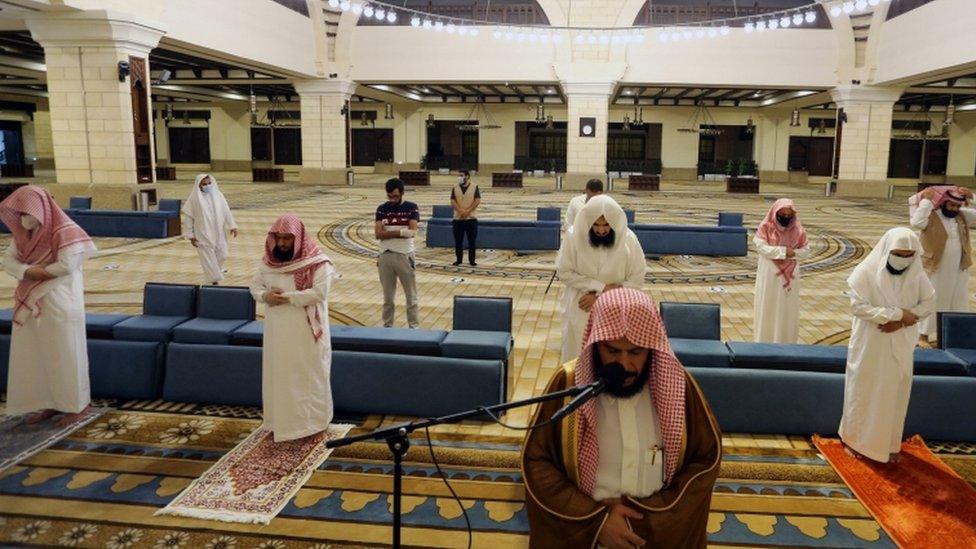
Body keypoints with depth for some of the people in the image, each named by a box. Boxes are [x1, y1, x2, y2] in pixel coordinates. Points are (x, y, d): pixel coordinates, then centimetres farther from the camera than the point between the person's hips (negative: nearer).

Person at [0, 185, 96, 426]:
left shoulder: (64, 231, -15)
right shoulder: (24, 233, 9)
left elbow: (67, 265, -22)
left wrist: (38, 272, -8)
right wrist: (27, 271, -15)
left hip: (59, 304, -8)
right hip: (32, 306, 8)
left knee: (65, 354, 1)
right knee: (35, 355, 12)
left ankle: (78, 404, 13)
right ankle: (49, 403, 24)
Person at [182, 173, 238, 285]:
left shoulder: (218, 195, 1)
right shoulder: (194, 199, -7)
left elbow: (226, 211, 3)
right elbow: (188, 217, -4)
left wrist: (232, 226, -4)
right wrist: (190, 235, -6)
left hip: (218, 234, 4)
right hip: (203, 235, -3)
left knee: (222, 256, 11)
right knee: (209, 259, -1)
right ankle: (214, 281, 8)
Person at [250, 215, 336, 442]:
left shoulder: (317, 263, -13)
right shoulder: (269, 261, 5)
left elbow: (319, 292, -20)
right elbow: (255, 285, 8)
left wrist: (288, 297, -22)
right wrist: (265, 295, -14)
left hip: (306, 330, -5)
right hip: (277, 329, 5)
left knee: (307, 376, 4)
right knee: (278, 374, 13)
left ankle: (310, 422, 17)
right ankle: (280, 420, 27)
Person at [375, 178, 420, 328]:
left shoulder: (411, 208, -2)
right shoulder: (382, 209, 4)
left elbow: (412, 232, -14)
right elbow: (378, 234, -7)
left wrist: (388, 231, -11)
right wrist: (401, 232, -15)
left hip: (405, 255, -2)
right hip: (385, 256, 2)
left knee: (411, 296, 6)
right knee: (387, 296, 12)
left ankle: (414, 326, 16)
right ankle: (387, 326, 23)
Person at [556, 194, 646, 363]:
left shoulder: (628, 240, -12)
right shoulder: (574, 236, -13)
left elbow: (636, 280, -8)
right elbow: (564, 272, -8)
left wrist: (598, 295, -15)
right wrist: (600, 287, -17)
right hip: (579, 311, 0)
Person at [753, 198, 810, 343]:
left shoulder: (797, 229, 1)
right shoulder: (766, 227, -7)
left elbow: (805, 249, 4)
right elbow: (761, 246, -16)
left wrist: (793, 253, -16)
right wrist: (783, 251, -19)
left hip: (790, 275, 3)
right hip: (770, 274, -2)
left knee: (787, 308, 7)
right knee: (768, 307, 3)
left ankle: (785, 340, 15)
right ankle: (765, 339, 12)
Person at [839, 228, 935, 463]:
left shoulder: (917, 273, -4)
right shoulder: (866, 272, -17)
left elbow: (929, 303, 1)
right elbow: (858, 306, -21)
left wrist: (901, 321, -15)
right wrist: (898, 313, -24)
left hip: (900, 345, 4)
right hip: (870, 344, -4)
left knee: (895, 393, 13)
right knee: (863, 391, 8)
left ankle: (889, 443, 29)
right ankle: (855, 439, 25)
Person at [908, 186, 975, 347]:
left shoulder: (963, 216, 5)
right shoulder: (931, 217, -14)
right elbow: (916, 222, -33)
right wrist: (927, 200, -28)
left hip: (959, 270, 6)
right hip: (936, 269, -6)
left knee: (956, 302, 14)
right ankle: (923, 335, 12)